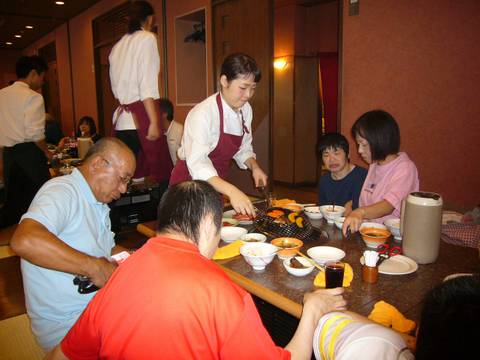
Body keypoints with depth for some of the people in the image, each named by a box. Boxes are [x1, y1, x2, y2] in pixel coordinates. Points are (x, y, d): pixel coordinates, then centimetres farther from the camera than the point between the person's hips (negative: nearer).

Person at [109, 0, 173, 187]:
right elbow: (147, 85, -12)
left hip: (122, 118, 7)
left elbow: (117, 86, 19)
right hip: (142, 116, -7)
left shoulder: (118, 45, 19)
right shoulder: (147, 38, -1)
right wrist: (154, 122, -14)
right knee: (163, 173, -2)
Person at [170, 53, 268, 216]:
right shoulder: (203, 113, -26)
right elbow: (197, 163, -36)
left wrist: (254, 167, -10)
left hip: (217, 183, 7)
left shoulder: (245, 109, -3)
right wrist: (231, 190, -48)